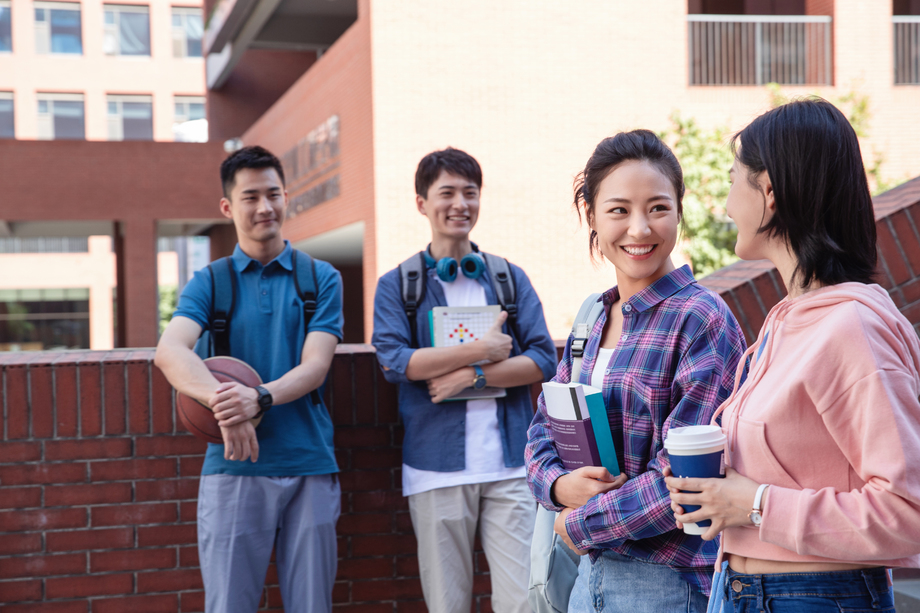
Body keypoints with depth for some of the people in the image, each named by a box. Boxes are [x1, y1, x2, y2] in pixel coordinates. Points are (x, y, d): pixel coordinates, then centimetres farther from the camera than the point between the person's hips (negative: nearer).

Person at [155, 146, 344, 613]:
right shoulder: (208, 283, 7)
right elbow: (170, 351, -12)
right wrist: (222, 402, -31)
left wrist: (260, 398, -25)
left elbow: (315, 367, -4)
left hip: (309, 468, 1)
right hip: (232, 469, 0)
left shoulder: (321, 278, 8)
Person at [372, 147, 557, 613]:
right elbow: (393, 360, -9)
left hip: (509, 465, 1)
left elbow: (543, 359, 3)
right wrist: (480, 350, -9)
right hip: (436, 467, -1)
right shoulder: (396, 285, 7)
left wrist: (472, 375, -10)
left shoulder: (511, 278, 12)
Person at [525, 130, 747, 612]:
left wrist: (580, 523, -10)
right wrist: (562, 485, -10)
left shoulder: (702, 320, -14)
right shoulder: (593, 320, 8)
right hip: (594, 570, 6)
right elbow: (544, 429, 10)